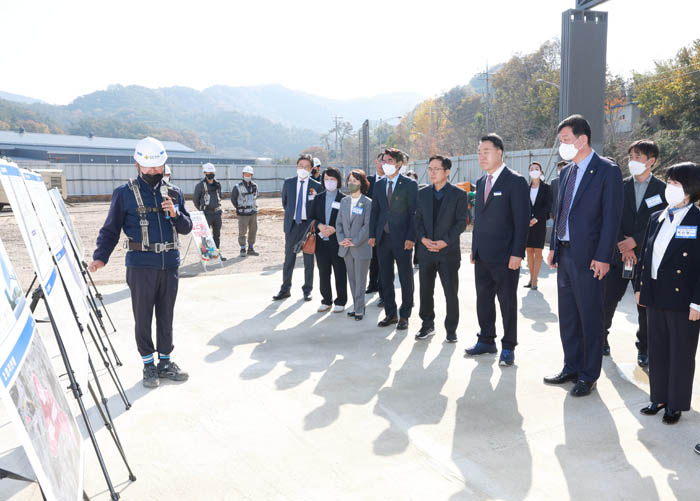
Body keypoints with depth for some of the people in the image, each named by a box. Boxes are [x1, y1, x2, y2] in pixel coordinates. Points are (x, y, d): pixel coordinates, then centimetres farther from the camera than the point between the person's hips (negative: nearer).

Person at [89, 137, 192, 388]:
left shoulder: (174, 193, 10)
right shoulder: (125, 194, -1)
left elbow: (186, 228, 12)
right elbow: (110, 229, 0)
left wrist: (175, 213, -9)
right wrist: (100, 257, -14)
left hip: (170, 264, 4)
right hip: (141, 266, -3)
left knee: (166, 316, 11)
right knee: (143, 317, 4)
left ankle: (165, 362, 23)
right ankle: (148, 365, 18)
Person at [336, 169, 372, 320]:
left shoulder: (368, 203, -7)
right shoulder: (344, 201, 11)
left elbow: (368, 225, -12)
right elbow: (339, 222, 11)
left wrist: (355, 242, -14)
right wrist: (341, 239, -4)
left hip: (361, 248, -6)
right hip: (346, 248, 6)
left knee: (360, 281, 0)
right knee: (352, 279, 11)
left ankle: (359, 309, 7)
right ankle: (357, 307, 21)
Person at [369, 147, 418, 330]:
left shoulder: (409, 184, -3)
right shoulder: (379, 185, 12)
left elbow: (414, 212, -6)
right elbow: (375, 211, 13)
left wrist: (411, 237, -14)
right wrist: (372, 234, 4)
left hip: (402, 239, -5)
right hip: (383, 238, 5)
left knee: (406, 279, 4)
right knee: (386, 278, 10)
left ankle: (404, 316, 15)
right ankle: (390, 313, 22)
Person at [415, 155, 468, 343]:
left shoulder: (459, 194, -1)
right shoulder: (423, 193, 11)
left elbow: (461, 222, -5)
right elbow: (418, 220, 9)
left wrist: (445, 241, -15)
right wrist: (423, 238, -8)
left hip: (449, 251, -3)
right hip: (426, 250, 3)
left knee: (451, 292, 1)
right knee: (425, 291, 8)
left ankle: (451, 329, 15)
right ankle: (427, 325, 24)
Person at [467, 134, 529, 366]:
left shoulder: (515, 181, -8)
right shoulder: (481, 182, 14)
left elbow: (522, 219, -12)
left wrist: (517, 253, -16)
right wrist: (475, 248, 14)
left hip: (505, 256, -7)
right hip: (482, 255, 7)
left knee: (507, 302, 3)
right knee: (483, 300, 14)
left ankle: (508, 347, 15)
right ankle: (486, 340, 28)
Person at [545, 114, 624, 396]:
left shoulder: (607, 171, -9)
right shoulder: (566, 171, 12)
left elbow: (611, 216, -12)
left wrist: (603, 257, -16)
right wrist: (554, 247, 13)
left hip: (588, 257, -7)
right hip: (565, 254, 7)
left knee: (590, 317, 3)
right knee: (567, 315, 14)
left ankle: (588, 375, 16)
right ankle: (571, 368, 28)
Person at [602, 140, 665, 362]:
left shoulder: (662, 189, 1)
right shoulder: (621, 186, 6)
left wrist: (635, 241, -13)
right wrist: (624, 247, -9)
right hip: (620, 253, 1)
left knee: (645, 305, 5)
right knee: (608, 299, 2)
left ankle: (643, 349, 18)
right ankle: (601, 337, 22)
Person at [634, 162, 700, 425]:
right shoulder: (656, 218, 9)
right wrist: (639, 286, 10)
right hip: (655, 296, 6)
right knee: (657, 350, 15)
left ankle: (676, 404, 21)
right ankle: (658, 398, 29)